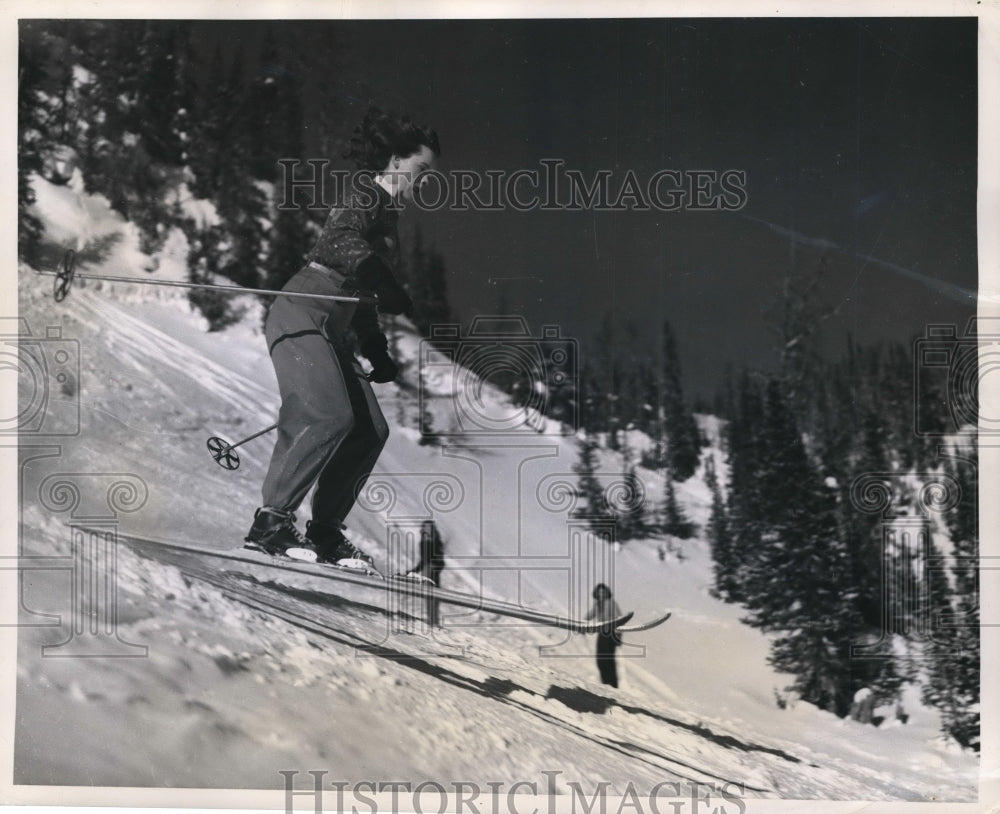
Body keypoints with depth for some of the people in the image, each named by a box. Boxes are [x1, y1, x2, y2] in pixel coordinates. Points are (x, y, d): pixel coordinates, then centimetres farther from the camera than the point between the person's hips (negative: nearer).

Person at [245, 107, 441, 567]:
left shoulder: (385, 216, 22)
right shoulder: (365, 196, -5)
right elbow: (341, 242, -27)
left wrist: (376, 351, 25)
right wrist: (388, 287, -36)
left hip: (331, 332, 9)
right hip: (301, 319, -9)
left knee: (370, 430, 1)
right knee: (331, 417, -24)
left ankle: (324, 532, 7)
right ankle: (271, 521, -16)